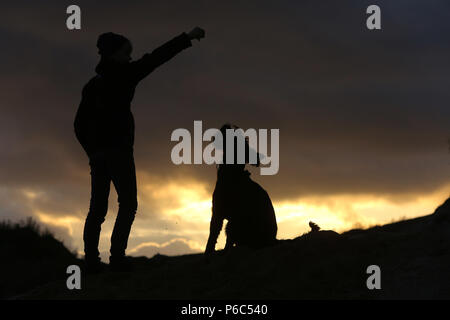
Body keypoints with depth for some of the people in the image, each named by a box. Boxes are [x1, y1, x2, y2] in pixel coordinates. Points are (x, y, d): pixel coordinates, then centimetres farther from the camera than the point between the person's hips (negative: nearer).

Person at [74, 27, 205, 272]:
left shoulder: (92, 85, 16)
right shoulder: (122, 75, -3)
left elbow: (80, 123, 15)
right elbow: (154, 59, -7)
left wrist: (91, 151, 16)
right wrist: (187, 38, -7)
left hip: (97, 152, 7)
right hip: (118, 148, -7)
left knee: (98, 207, 7)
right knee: (128, 203, -5)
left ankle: (91, 259, -2)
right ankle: (117, 256, -16)